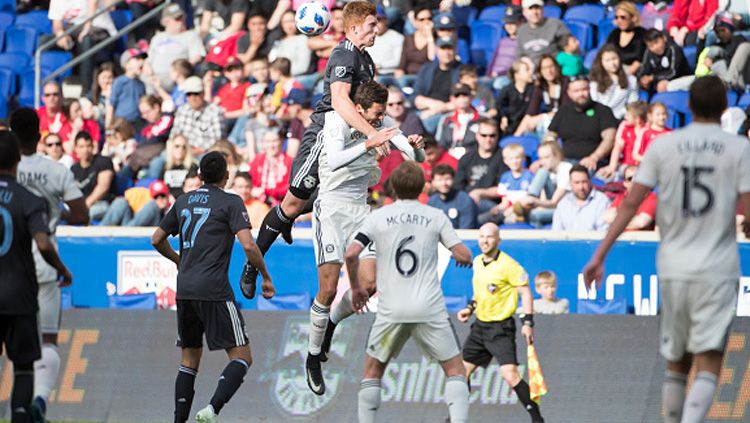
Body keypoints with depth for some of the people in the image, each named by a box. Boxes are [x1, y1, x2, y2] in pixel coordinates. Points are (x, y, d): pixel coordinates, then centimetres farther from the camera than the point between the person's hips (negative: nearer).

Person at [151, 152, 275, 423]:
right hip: (214, 291, -6)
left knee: (189, 358, 17)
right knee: (241, 357, -4)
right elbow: (248, 245, -13)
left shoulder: (184, 201, 15)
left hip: (184, 290, 6)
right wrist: (265, 277, 1)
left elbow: (157, 240, 24)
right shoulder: (230, 202, -3)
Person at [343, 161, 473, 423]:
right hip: (430, 308, -1)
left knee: (373, 370, 16)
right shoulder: (436, 217, 3)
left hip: (391, 310, 1)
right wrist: (460, 256, 22)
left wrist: (356, 288, 9)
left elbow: (351, 254, -6)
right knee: (455, 370, 6)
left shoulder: (378, 217, 3)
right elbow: (464, 255, -2)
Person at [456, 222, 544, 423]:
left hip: (501, 327, -8)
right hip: (480, 325, 8)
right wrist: (470, 307, 13)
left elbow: (525, 292, -13)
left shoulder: (508, 265, -15)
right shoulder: (477, 262, 8)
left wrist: (527, 322, -19)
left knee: (510, 374, -20)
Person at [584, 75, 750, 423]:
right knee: (708, 366, -7)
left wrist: (600, 255, 1)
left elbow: (630, 203, -1)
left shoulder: (663, 146, 3)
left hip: (672, 269, 3)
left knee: (676, 364, 18)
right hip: (718, 271, -3)